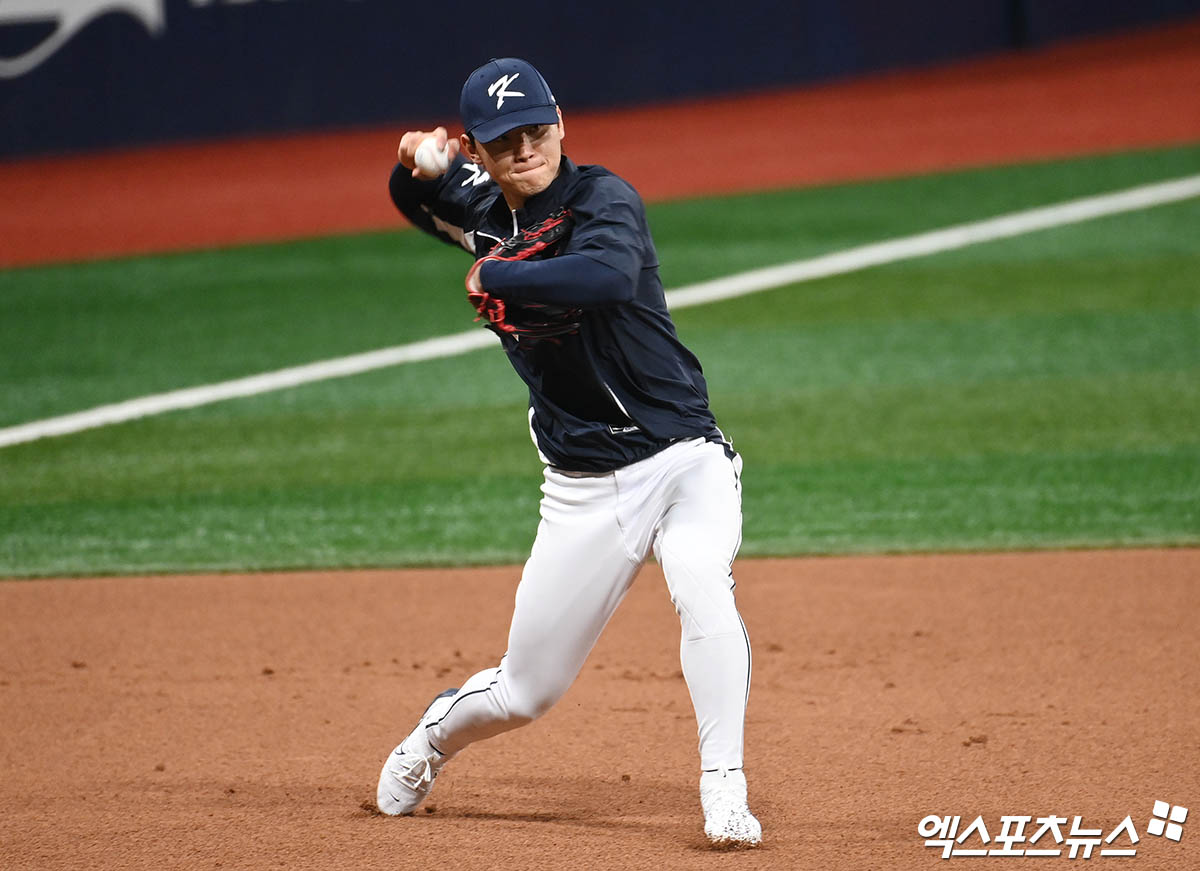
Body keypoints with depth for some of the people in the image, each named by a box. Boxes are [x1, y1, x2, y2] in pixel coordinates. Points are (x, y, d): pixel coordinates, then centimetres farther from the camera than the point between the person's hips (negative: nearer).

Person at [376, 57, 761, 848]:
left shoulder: (601, 199, -13)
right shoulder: (486, 213, 6)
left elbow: (609, 277, -35)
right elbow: (415, 199, 28)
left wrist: (495, 276, -22)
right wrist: (417, 165, 3)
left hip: (684, 459, -5)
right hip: (586, 493, 5)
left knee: (702, 585, -36)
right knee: (524, 693, 9)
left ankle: (725, 797, -34)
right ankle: (433, 738, 43)